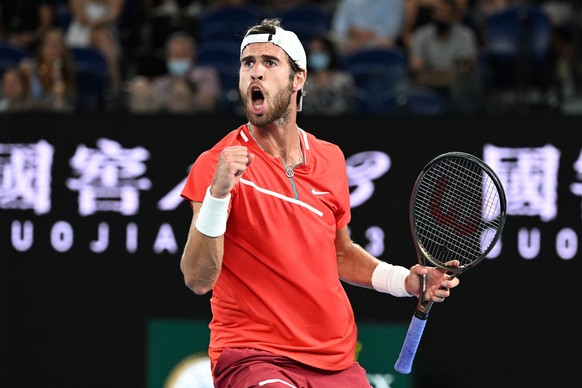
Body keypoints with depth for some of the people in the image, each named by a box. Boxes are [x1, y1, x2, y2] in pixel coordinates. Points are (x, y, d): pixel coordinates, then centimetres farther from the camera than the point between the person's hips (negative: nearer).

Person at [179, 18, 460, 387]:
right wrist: (218, 193, -29)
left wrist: (404, 280, 10)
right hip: (253, 355, -6)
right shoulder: (217, 165, -8)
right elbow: (198, 280, -17)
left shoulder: (331, 159, 8)